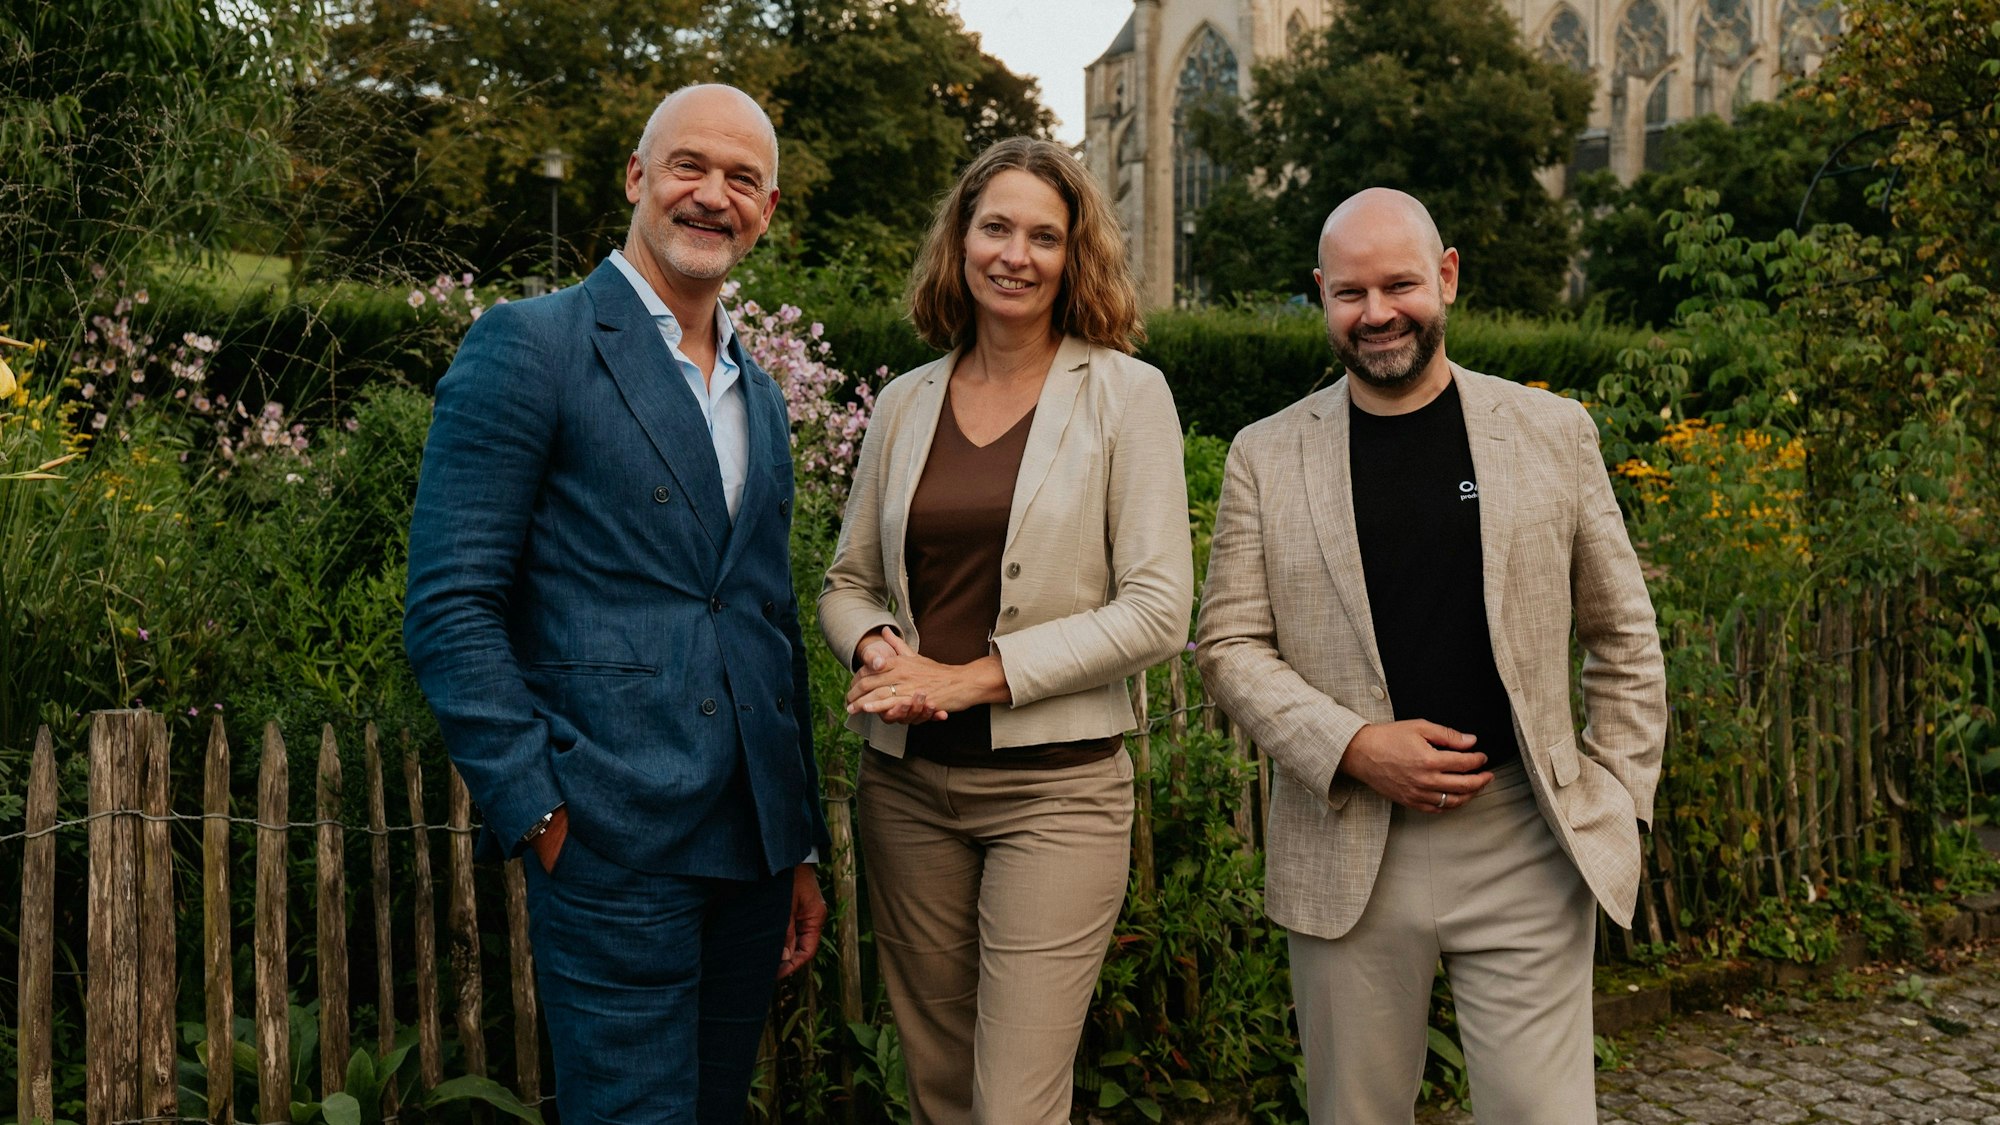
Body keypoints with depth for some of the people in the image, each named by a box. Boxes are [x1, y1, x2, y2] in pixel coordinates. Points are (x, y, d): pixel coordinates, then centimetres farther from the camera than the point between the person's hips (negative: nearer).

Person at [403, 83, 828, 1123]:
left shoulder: (759, 394, 17)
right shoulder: (529, 347, -5)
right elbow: (449, 608, -10)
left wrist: (800, 848, 17)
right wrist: (541, 816, -14)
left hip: (750, 844, 7)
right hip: (614, 844, -7)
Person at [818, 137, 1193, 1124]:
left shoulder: (1124, 394, -3)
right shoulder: (905, 404, 9)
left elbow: (1157, 610, -9)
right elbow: (847, 582, 15)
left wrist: (978, 675, -14)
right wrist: (878, 647, -8)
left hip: (1056, 785, -4)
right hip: (907, 781, 4)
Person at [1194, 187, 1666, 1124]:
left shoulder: (1555, 432, 5)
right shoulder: (1266, 456, 4)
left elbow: (1623, 637, 11)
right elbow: (1228, 645, 1)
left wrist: (1618, 797, 4)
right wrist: (1352, 746, -12)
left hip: (1526, 847, 0)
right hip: (1346, 855, 1)